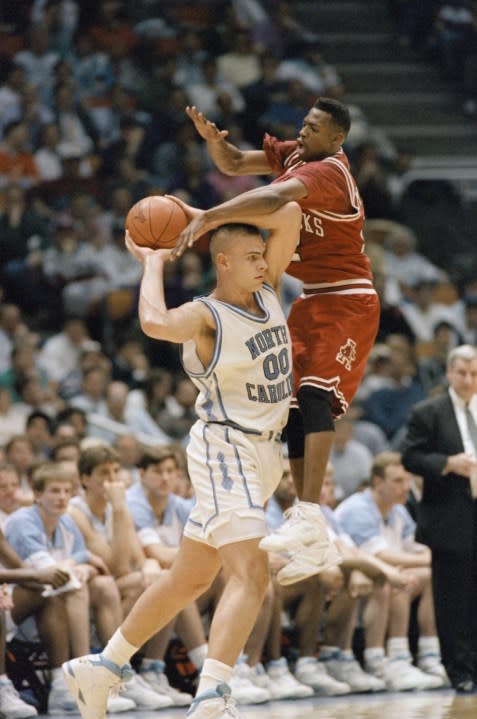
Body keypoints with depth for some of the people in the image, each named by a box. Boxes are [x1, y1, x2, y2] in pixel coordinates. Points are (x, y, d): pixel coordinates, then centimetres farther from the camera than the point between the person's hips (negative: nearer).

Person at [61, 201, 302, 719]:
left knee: (189, 580, 15)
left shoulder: (266, 291, 7)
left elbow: (288, 214, 1)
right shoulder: (205, 316, -15)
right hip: (225, 450, -9)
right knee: (251, 574, -24)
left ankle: (101, 669, 27)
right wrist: (153, 263, -20)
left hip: (261, 453, 9)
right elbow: (155, 323, -37)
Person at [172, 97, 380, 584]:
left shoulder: (326, 172, -22)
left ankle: (309, 516, -38)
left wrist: (209, 217, -48)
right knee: (294, 410, 4)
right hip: (311, 302, 9)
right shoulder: (293, 154, 5)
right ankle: (315, 544, 6)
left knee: (315, 393, -28)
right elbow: (233, 165, 10)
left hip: (347, 304, -9)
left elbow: (276, 197, -40)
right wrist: (211, 138, -12)